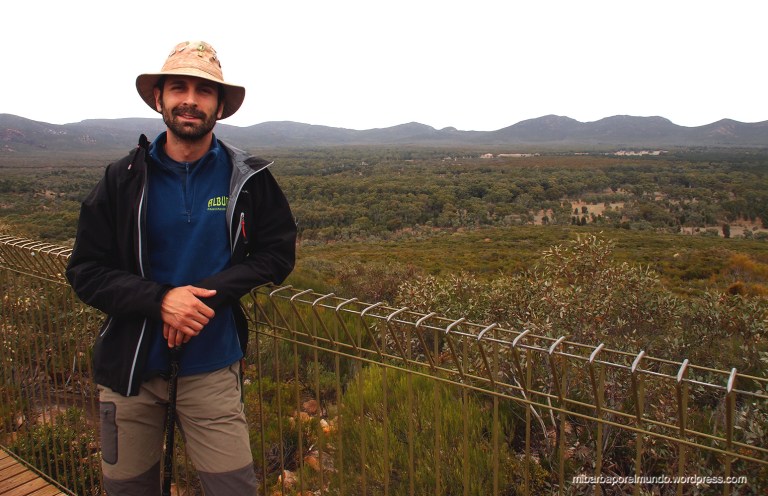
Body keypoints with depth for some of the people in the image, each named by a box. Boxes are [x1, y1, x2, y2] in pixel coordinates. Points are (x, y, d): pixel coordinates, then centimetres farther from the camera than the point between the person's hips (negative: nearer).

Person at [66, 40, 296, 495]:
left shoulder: (248, 178, -5)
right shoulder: (123, 179, -3)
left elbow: (278, 253, -1)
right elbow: (86, 272, -3)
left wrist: (209, 292, -16)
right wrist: (161, 299, -21)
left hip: (212, 369, -1)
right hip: (130, 366, 2)